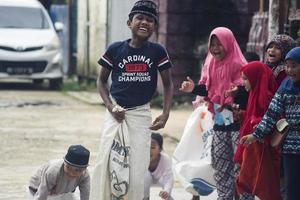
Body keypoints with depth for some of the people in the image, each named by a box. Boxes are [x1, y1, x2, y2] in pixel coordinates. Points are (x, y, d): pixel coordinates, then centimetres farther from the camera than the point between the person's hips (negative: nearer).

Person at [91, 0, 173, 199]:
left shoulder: (157, 51, -3)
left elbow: (168, 84, 7)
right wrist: (110, 106, -7)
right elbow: (102, 80, 7)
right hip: (117, 112, 0)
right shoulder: (116, 49, -4)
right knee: (106, 161, -5)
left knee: (137, 166, 1)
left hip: (141, 114, 0)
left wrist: (165, 114, -4)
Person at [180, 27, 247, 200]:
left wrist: (238, 91, -37)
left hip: (237, 122, -8)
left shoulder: (238, 65, -12)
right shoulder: (211, 64, 9)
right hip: (219, 123, 8)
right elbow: (207, 90, 14)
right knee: (219, 163, 12)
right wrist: (193, 88, -3)